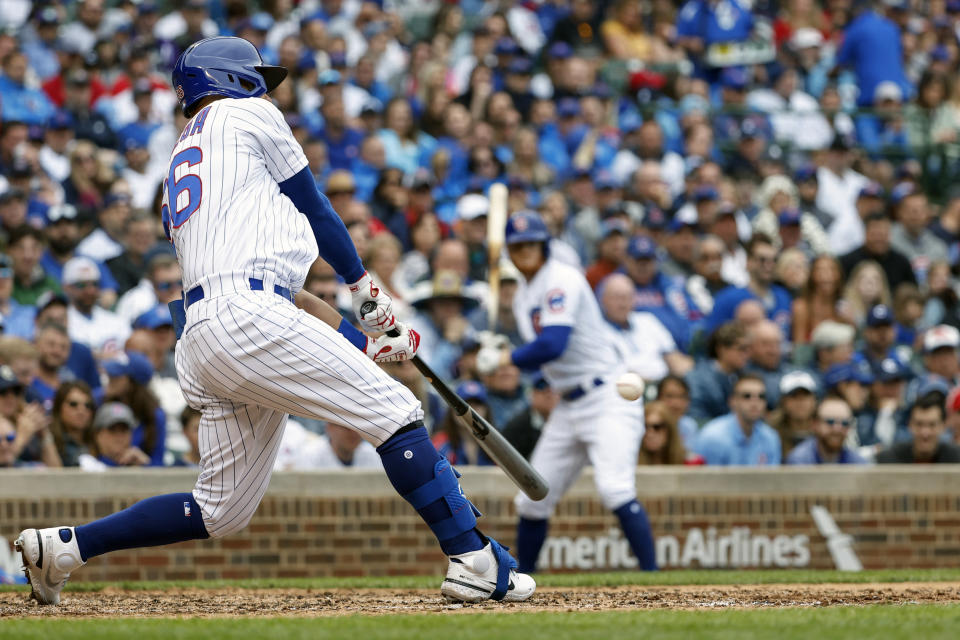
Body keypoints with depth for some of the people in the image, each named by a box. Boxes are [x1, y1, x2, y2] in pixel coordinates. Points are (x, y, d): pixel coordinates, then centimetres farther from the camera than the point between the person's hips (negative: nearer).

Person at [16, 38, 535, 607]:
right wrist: (365, 285, 32)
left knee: (222, 511, 12)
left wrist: (363, 343, 28)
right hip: (246, 317, -8)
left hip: (201, 336, 8)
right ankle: (475, 561, -18)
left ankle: (64, 546, 10)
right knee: (395, 412, -8)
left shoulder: (181, 166, 32)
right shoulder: (245, 114, 11)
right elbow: (314, 207, 16)